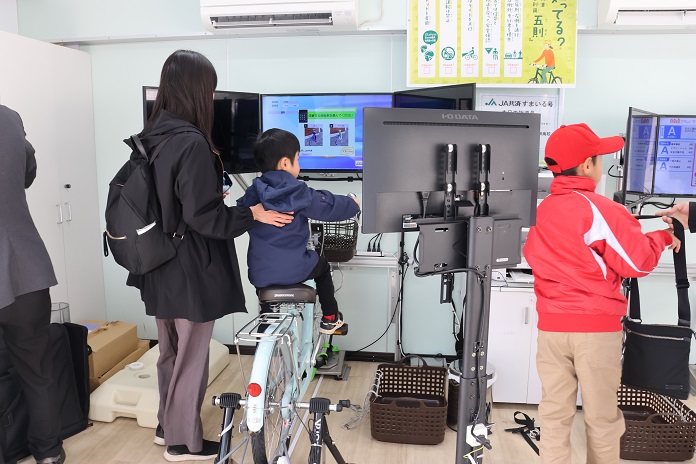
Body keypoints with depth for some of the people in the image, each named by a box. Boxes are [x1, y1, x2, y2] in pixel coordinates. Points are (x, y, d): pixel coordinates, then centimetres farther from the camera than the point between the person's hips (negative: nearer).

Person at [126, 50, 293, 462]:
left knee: (170, 352, 23)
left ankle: (168, 424, 40)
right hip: (191, 271, -8)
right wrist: (252, 214, -13)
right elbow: (201, 216, -22)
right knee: (190, 358, 9)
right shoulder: (191, 142, -21)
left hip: (160, 268, 8)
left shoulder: (149, 137, 4)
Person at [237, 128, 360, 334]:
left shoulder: (253, 192, -1)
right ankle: (329, 318, 36)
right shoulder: (300, 193, -12)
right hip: (293, 271, -3)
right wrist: (353, 204, 17)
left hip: (259, 274, 3)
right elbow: (330, 206, -2)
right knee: (322, 265, 27)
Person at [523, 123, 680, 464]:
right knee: (602, 416, 12)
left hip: (551, 325, 5)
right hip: (596, 327, -4)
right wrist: (663, 238, 9)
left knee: (554, 413, 10)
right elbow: (638, 263, -11)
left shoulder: (541, 211, 6)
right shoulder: (600, 209, -12)